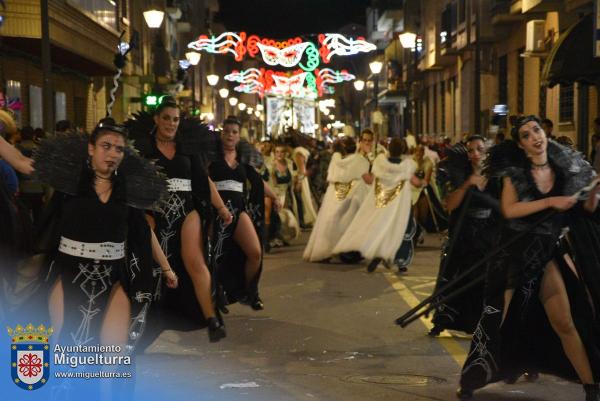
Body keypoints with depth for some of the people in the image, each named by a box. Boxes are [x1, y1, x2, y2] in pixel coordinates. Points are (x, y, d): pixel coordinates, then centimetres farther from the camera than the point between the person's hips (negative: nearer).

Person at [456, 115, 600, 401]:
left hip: (548, 252, 2)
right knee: (498, 319, 1)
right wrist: (549, 202, -22)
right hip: (514, 253, -2)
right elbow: (508, 210, -18)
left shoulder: (566, 169, 2)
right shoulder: (514, 171, -5)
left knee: (564, 323, 5)